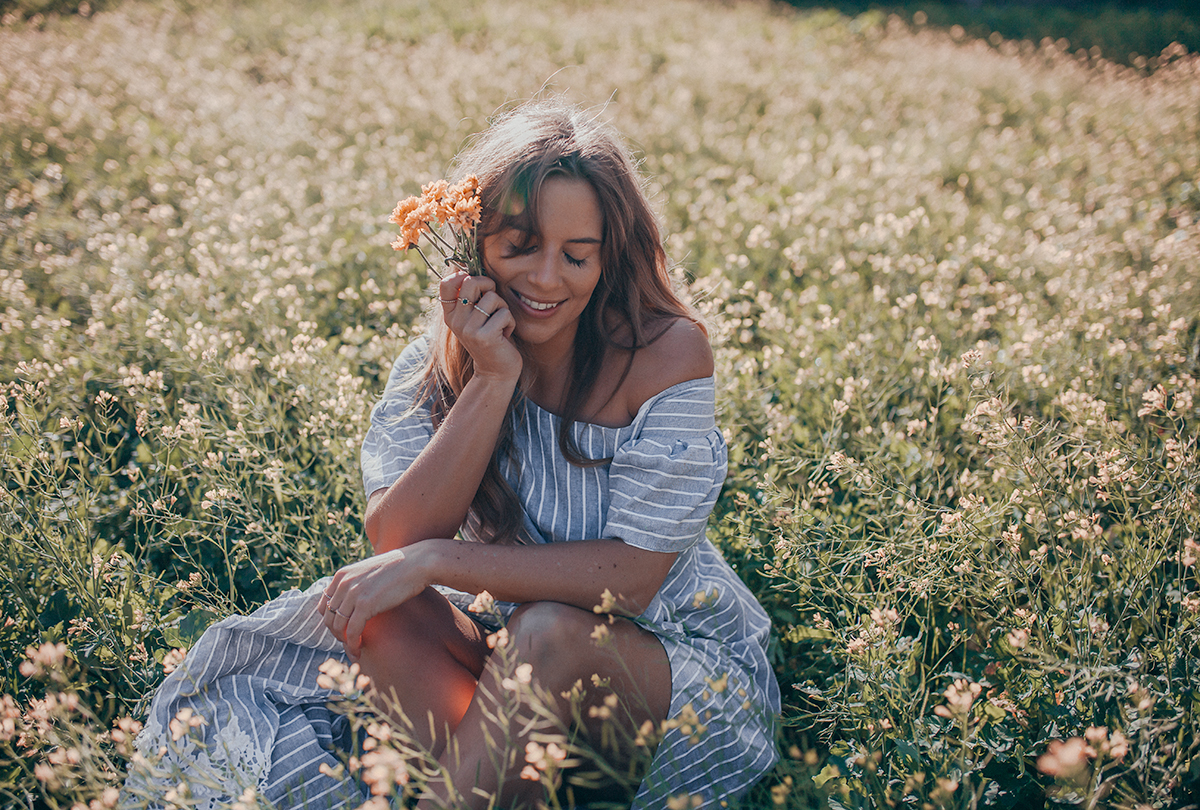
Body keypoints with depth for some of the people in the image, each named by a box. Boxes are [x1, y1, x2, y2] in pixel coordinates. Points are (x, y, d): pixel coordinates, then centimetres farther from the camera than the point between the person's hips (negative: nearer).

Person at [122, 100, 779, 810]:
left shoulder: (668, 351, -18)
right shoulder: (443, 360, -7)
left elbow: (633, 577, -23)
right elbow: (395, 541, -19)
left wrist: (432, 560, -27)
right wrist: (492, 381, -27)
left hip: (689, 664, -3)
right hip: (509, 657, 4)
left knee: (548, 633, -35)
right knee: (376, 610, -23)